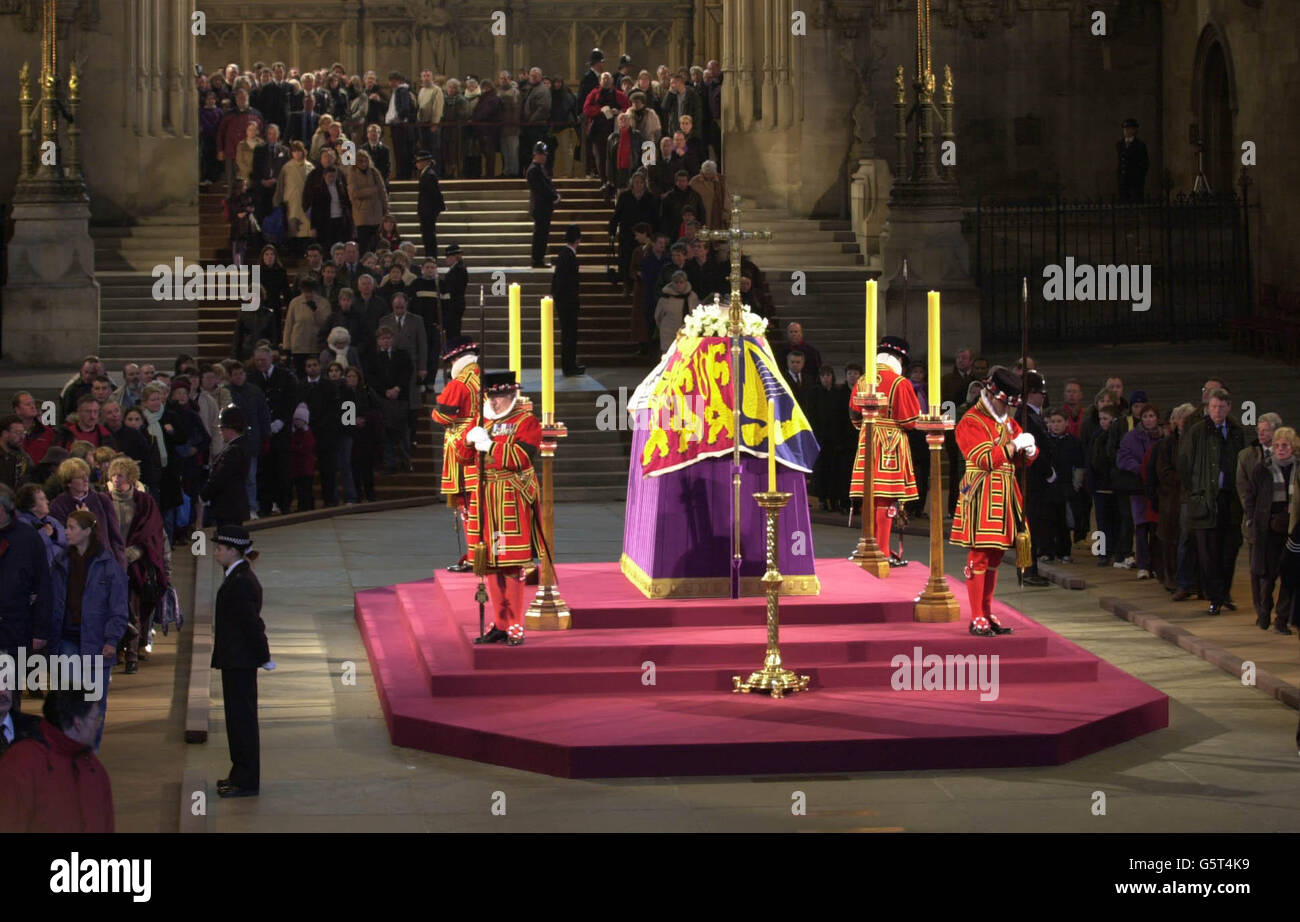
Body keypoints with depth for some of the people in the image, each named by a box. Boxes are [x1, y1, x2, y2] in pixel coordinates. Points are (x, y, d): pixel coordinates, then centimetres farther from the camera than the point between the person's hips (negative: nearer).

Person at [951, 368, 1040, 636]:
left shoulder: (1008, 422, 18)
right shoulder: (970, 423, -8)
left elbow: (1027, 457, 18)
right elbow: (986, 459, -18)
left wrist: (1029, 450, -5)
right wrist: (1015, 445, -19)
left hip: (1005, 495, 8)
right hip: (982, 495, -8)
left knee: (995, 557, 11)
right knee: (980, 556, -7)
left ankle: (987, 613, 18)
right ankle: (977, 619, -5)